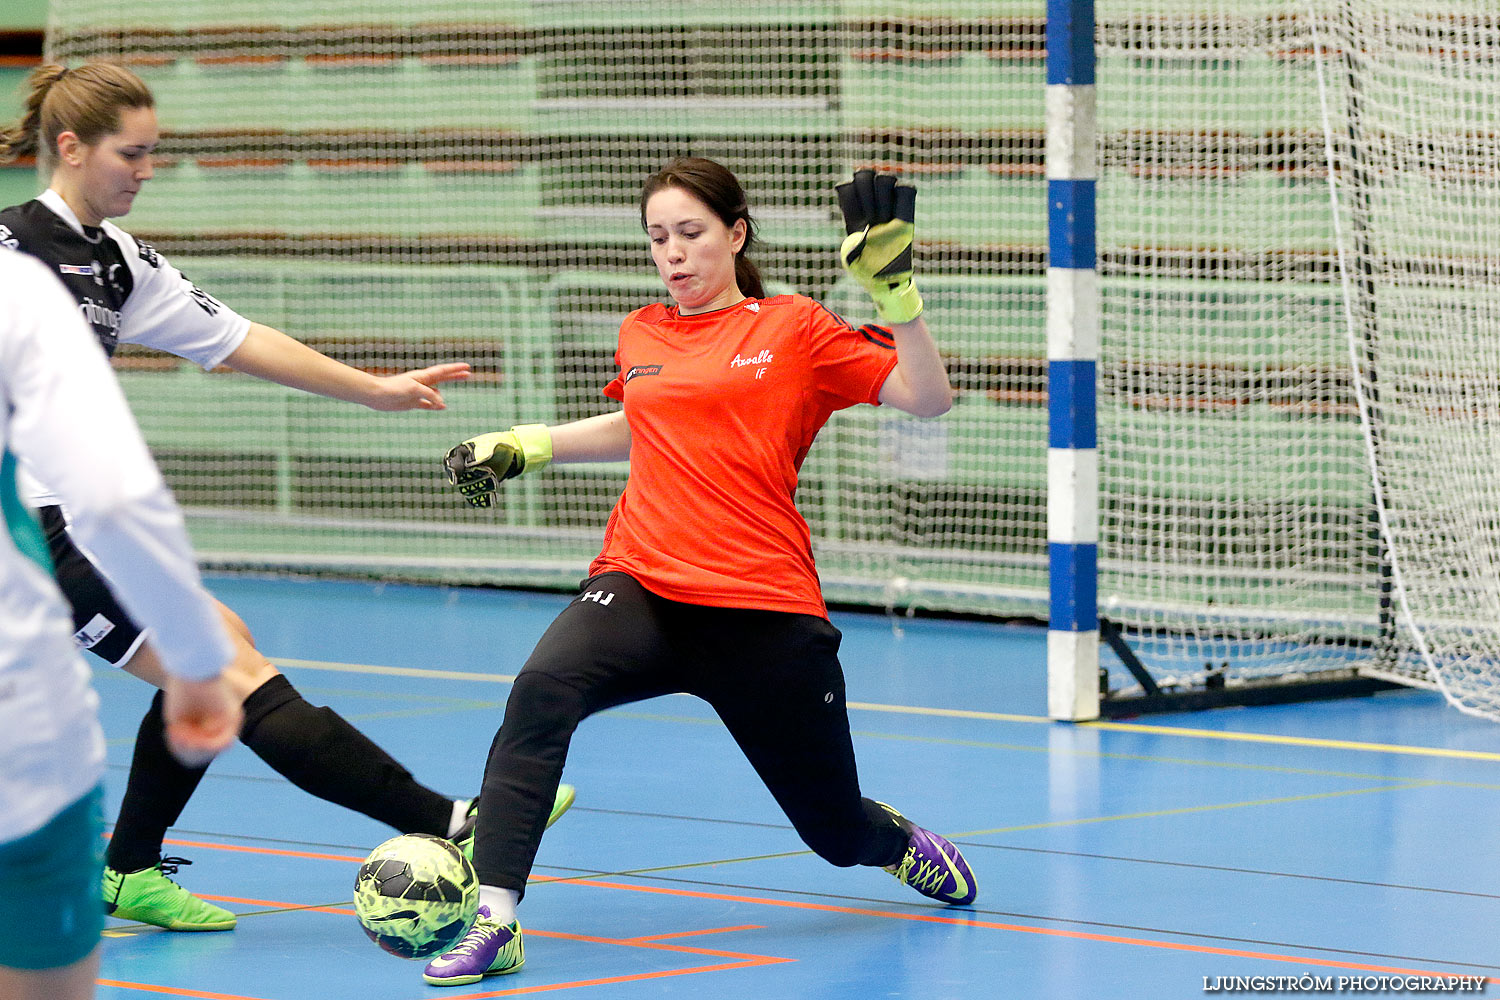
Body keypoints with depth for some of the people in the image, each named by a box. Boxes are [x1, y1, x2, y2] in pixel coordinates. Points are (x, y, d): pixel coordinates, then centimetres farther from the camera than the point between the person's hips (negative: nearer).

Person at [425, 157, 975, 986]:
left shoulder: (793, 329, 2)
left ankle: (898, 841, 49)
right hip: (641, 588, 2)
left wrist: (895, 291, -15)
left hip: (764, 610, -2)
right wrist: (525, 446, 26)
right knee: (540, 692, -32)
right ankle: (494, 922, -34)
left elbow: (928, 398, -4)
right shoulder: (640, 335, 13)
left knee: (836, 831, 9)